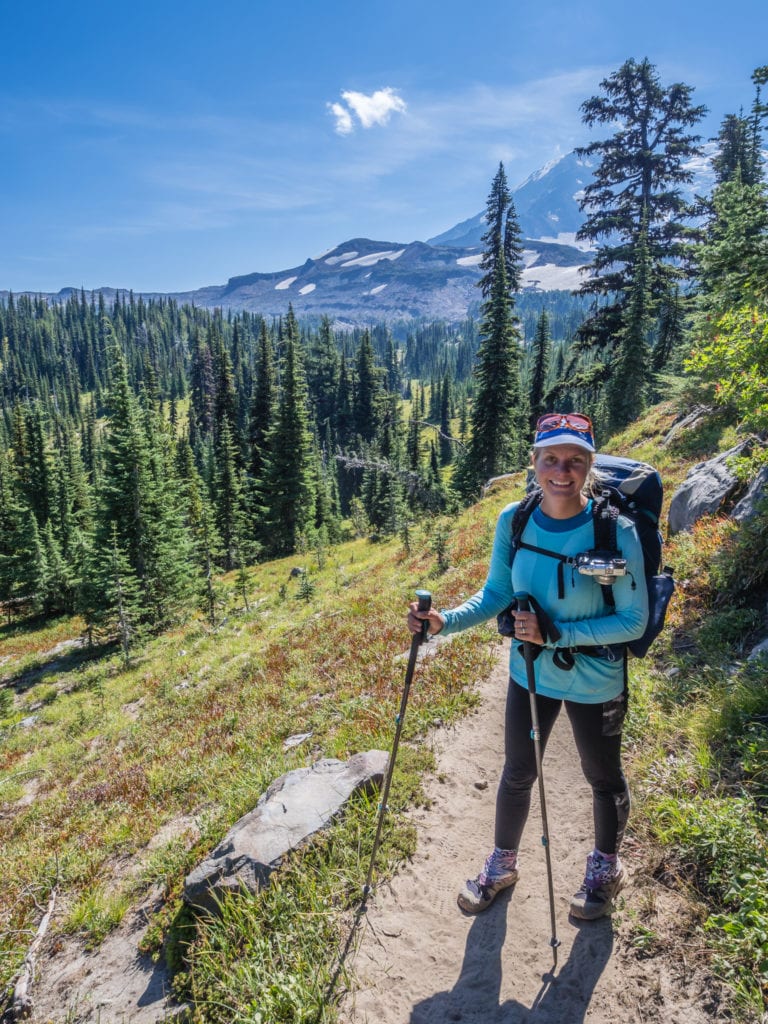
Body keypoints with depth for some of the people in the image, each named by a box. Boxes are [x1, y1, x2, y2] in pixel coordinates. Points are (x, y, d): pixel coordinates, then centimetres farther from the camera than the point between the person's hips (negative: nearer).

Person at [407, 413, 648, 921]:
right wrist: (446, 621, -19)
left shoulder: (615, 530, -25)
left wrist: (558, 633, -28)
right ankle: (502, 864, 49)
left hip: (595, 683, -3)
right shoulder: (513, 521, -14)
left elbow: (634, 620, -18)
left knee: (603, 778, 23)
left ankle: (606, 868, 54)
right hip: (529, 673, 3)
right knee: (517, 773, 22)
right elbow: (497, 593, -3)